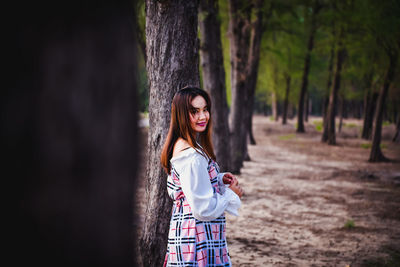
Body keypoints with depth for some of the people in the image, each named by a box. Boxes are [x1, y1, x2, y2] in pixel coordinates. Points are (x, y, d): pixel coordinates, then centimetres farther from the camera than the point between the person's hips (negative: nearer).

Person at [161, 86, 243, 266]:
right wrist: (231, 194, -7)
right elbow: (204, 209, -22)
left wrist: (220, 179, 6)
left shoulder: (180, 145, 8)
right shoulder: (193, 156, -22)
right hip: (199, 237, -10)